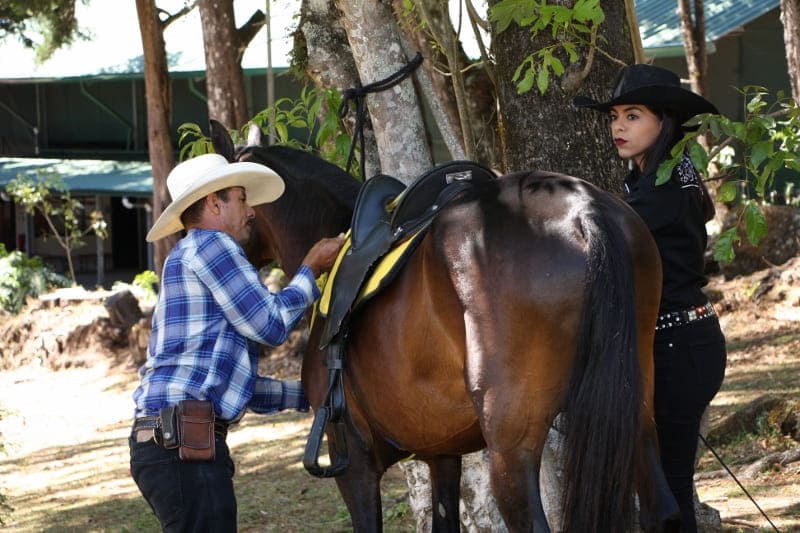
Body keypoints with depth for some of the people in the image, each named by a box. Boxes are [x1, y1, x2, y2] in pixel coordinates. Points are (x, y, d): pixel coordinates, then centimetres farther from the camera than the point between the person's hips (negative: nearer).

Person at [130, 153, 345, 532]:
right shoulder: (209, 244, -3)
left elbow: (226, 381, 28)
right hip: (183, 443, -11)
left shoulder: (189, 260, 27)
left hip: (165, 440, 11)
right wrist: (311, 270, 9)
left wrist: (308, 395, 30)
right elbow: (270, 325, -5)